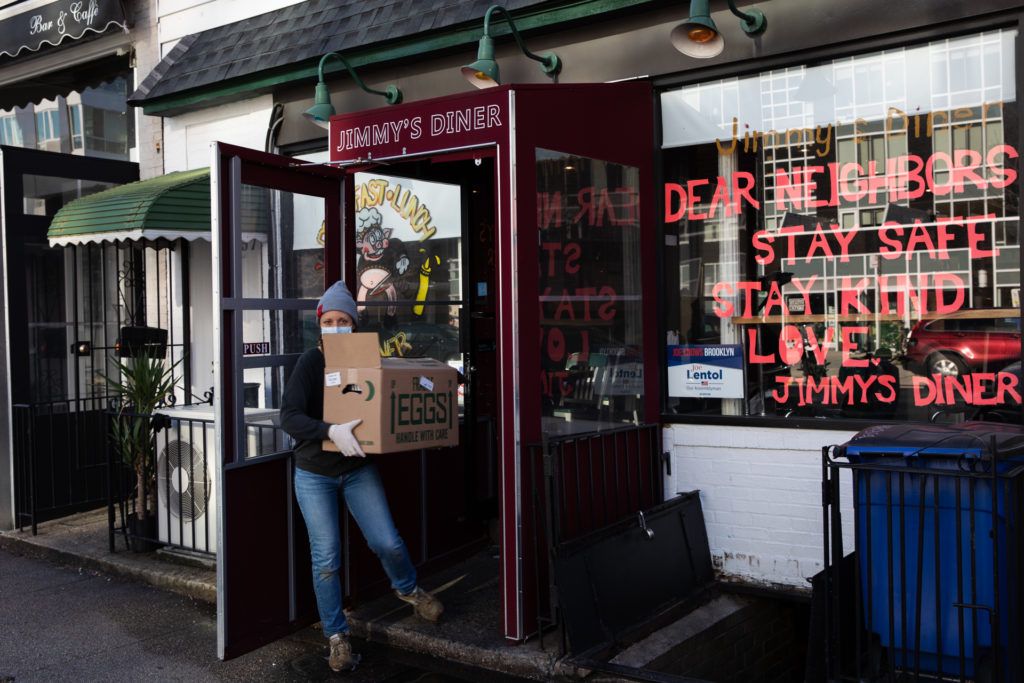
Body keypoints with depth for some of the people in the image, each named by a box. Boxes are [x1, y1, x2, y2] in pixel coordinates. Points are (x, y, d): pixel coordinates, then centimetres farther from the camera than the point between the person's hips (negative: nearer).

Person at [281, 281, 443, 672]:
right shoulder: (311, 362, -16)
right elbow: (289, 416, -27)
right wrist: (331, 431, -42)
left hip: (358, 469, 2)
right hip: (314, 474, -2)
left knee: (387, 543, 0)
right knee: (326, 559, 1)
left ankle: (408, 589, 33)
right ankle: (337, 637, 19)